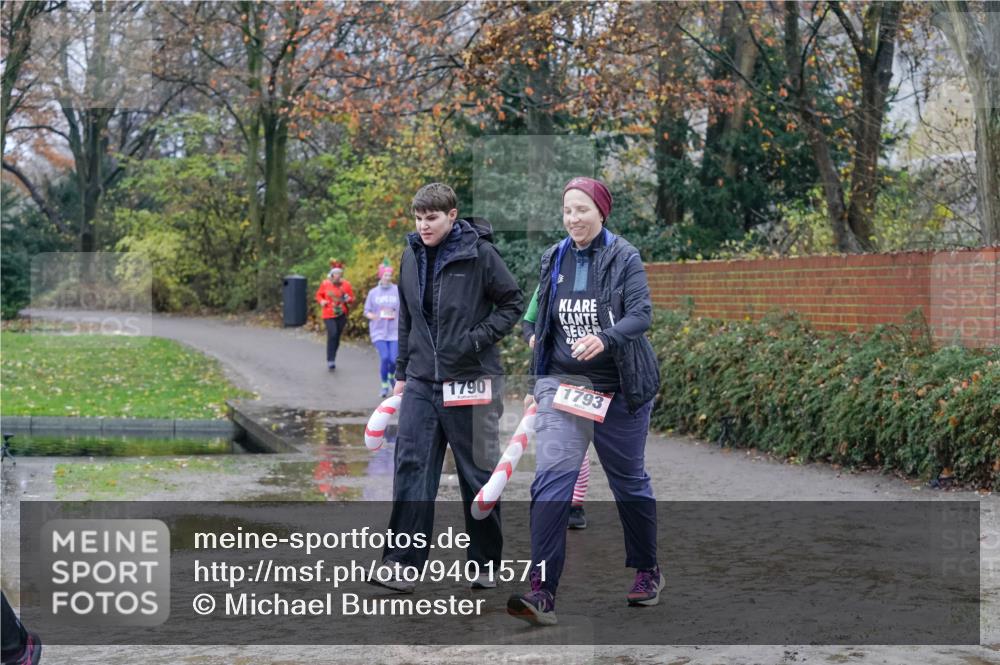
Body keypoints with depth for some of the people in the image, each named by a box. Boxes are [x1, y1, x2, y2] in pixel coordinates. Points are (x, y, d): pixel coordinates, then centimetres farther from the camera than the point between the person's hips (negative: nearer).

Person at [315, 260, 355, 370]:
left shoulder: (346, 284, -1)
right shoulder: (325, 284, -4)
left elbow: (352, 298, 8)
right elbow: (319, 295, 11)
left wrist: (348, 299, -14)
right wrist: (322, 301, -9)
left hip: (341, 315, 3)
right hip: (329, 315, -2)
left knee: (337, 337, 9)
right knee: (332, 334, -21)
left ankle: (332, 359, 27)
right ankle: (330, 360, -17)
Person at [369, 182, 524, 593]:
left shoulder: (479, 254, -9)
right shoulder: (412, 256, 8)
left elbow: (513, 303, -2)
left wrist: (477, 339, -14)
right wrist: (401, 372, 17)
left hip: (471, 381, -4)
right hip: (422, 381, 4)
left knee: (478, 472, 5)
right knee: (411, 467, -4)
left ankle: (485, 563, 18)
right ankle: (403, 562, -3)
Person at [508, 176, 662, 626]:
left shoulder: (625, 258, -6)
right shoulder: (553, 260, 7)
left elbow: (641, 313, -18)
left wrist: (605, 339, -35)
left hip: (618, 386, -2)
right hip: (562, 381, 2)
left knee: (628, 480, 13)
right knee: (552, 475, -16)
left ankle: (647, 570, 35)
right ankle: (542, 590, -22)